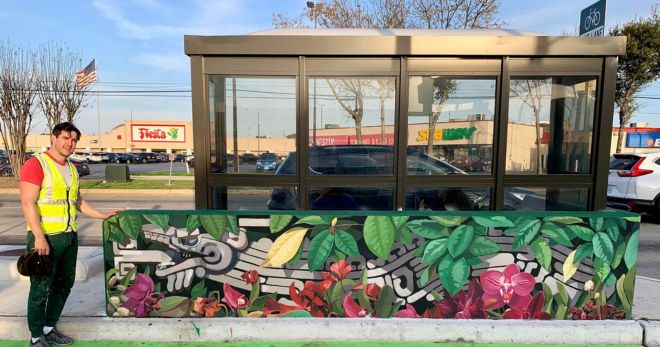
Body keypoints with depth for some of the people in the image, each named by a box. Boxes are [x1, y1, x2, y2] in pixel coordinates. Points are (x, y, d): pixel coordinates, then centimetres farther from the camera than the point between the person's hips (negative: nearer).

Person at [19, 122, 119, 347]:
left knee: (64, 284, 16)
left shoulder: (71, 168, 13)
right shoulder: (36, 164, -11)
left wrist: (102, 215, 16)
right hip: (46, 237, -8)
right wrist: (39, 237, -22)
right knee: (41, 289, 3)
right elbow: (28, 203, -17)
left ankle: (49, 328, 30)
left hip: (69, 236, 8)